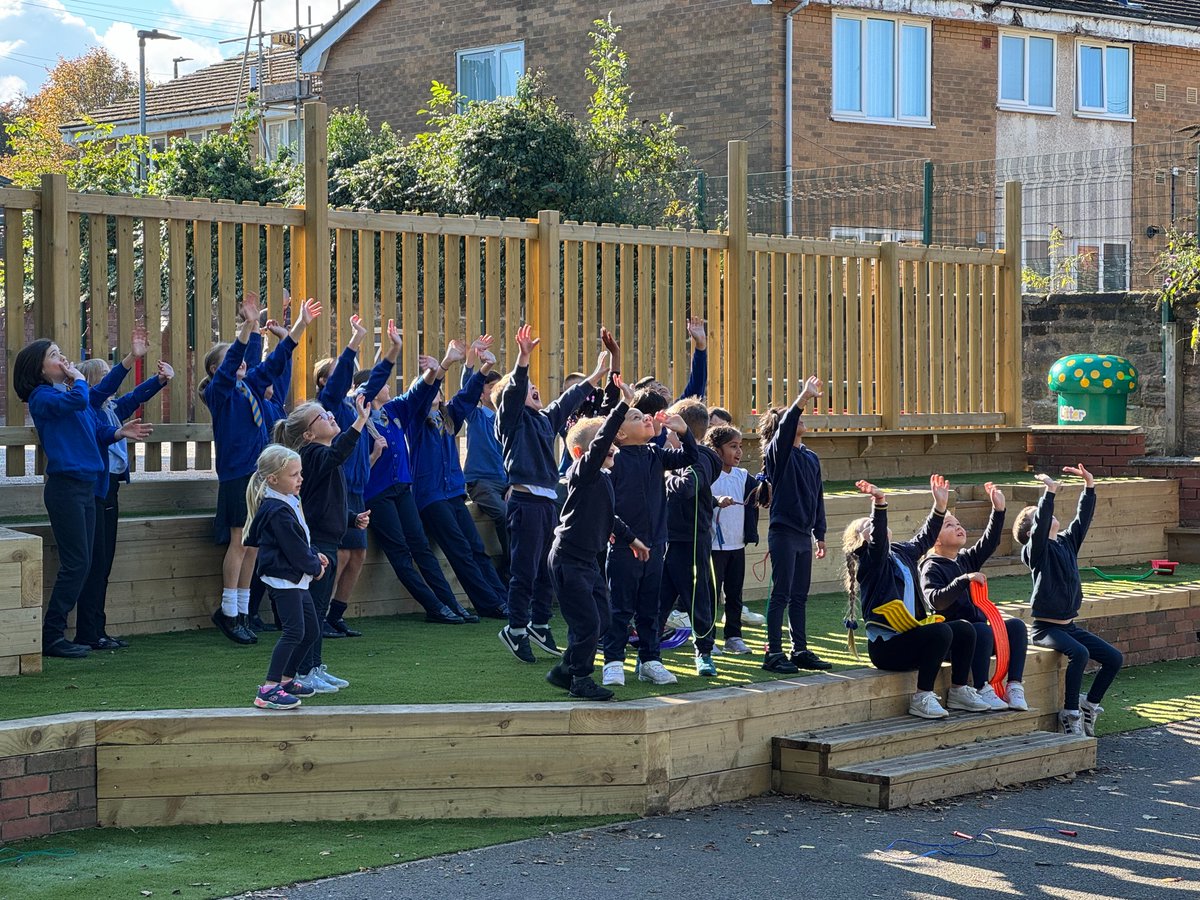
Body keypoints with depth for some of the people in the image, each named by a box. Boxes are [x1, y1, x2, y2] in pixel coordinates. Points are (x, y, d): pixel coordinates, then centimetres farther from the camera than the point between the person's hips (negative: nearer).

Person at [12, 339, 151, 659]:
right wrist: (78, 378, -10)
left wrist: (119, 432, 0)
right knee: (76, 563, -10)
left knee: (80, 563, 7)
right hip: (65, 485, -8)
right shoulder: (42, 397, -9)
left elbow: (96, 431, 18)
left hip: (85, 486, 8)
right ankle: (51, 636, -4)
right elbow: (77, 401, -29)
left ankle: (56, 633, 12)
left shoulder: (69, 391, 17)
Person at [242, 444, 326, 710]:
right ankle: (268, 689, -20)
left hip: (295, 579, 11)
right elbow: (294, 549, -20)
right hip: (283, 578, -11)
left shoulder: (289, 503, 12)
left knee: (311, 630, 16)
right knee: (293, 631, -17)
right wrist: (315, 567, -6)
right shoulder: (277, 511, -21)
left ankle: (286, 679, 28)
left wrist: (314, 554, 12)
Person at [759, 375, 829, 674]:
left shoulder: (811, 458, 14)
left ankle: (801, 651, 16)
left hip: (804, 535, 7)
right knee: (781, 594, -5)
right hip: (783, 533, -7)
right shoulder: (778, 453, -6)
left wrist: (820, 534, 17)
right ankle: (773, 653, -2)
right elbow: (784, 429, -28)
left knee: (800, 596, 10)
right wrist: (803, 398, -38)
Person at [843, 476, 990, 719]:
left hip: (911, 633, 9)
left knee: (964, 629, -2)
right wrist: (879, 503, -41)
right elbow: (878, 539, -26)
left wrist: (940, 506, 19)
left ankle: (959, 691, 7)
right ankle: (922, 697, -22)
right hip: (885, 646, -8)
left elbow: (924, 539, 28)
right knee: (940, 632, -28)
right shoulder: (871, 561, -7)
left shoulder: (901, 553, 19)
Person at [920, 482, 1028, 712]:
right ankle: (982, 691, -29)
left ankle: (1014, 687, -20)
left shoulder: (966, 560, 15)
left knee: (1016, 626, -14)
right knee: (982, 630, -35)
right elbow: (935, 600, -21)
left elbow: (989, 543, 6)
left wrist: (998, 510, -3)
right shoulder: (932, 568, -6)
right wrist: (964, 580, -27)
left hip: (977, 629, 7)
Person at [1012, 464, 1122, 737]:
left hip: (1069, 625, 8)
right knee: (1079, 653, -31)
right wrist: (1050, 492, -32)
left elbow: (1083, 518, 10)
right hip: (1046, 627, -8)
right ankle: (1070, 714, -22)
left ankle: (1089, 705, 11)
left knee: (1114, 658, -2)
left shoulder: (1067, 542, 12)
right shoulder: (1037, 550, -8)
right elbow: (1041, 526, -25)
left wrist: (1089, 486, 2)